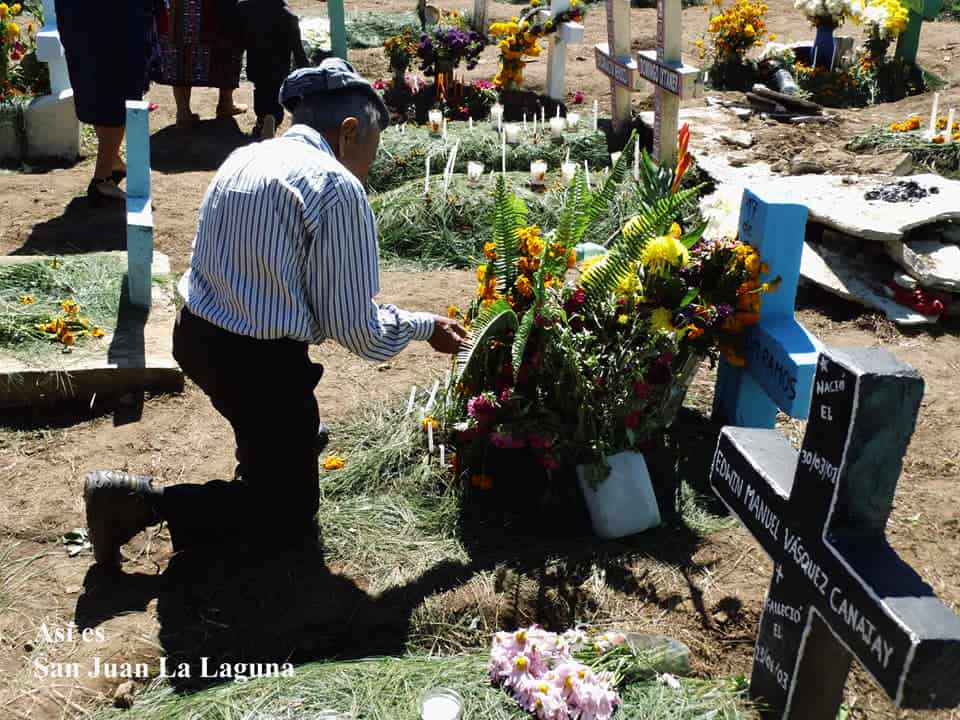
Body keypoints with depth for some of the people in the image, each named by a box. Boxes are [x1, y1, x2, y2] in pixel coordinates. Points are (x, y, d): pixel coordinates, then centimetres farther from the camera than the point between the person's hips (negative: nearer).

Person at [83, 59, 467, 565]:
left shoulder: (244, 157, 8)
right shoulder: (338, 188, -17)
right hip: (257, 364, -10)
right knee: (291, 515, 5)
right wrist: (425, 327, 2)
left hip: (196, 337, 10)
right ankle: (141, 501, -5)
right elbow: (355, 328, -17)